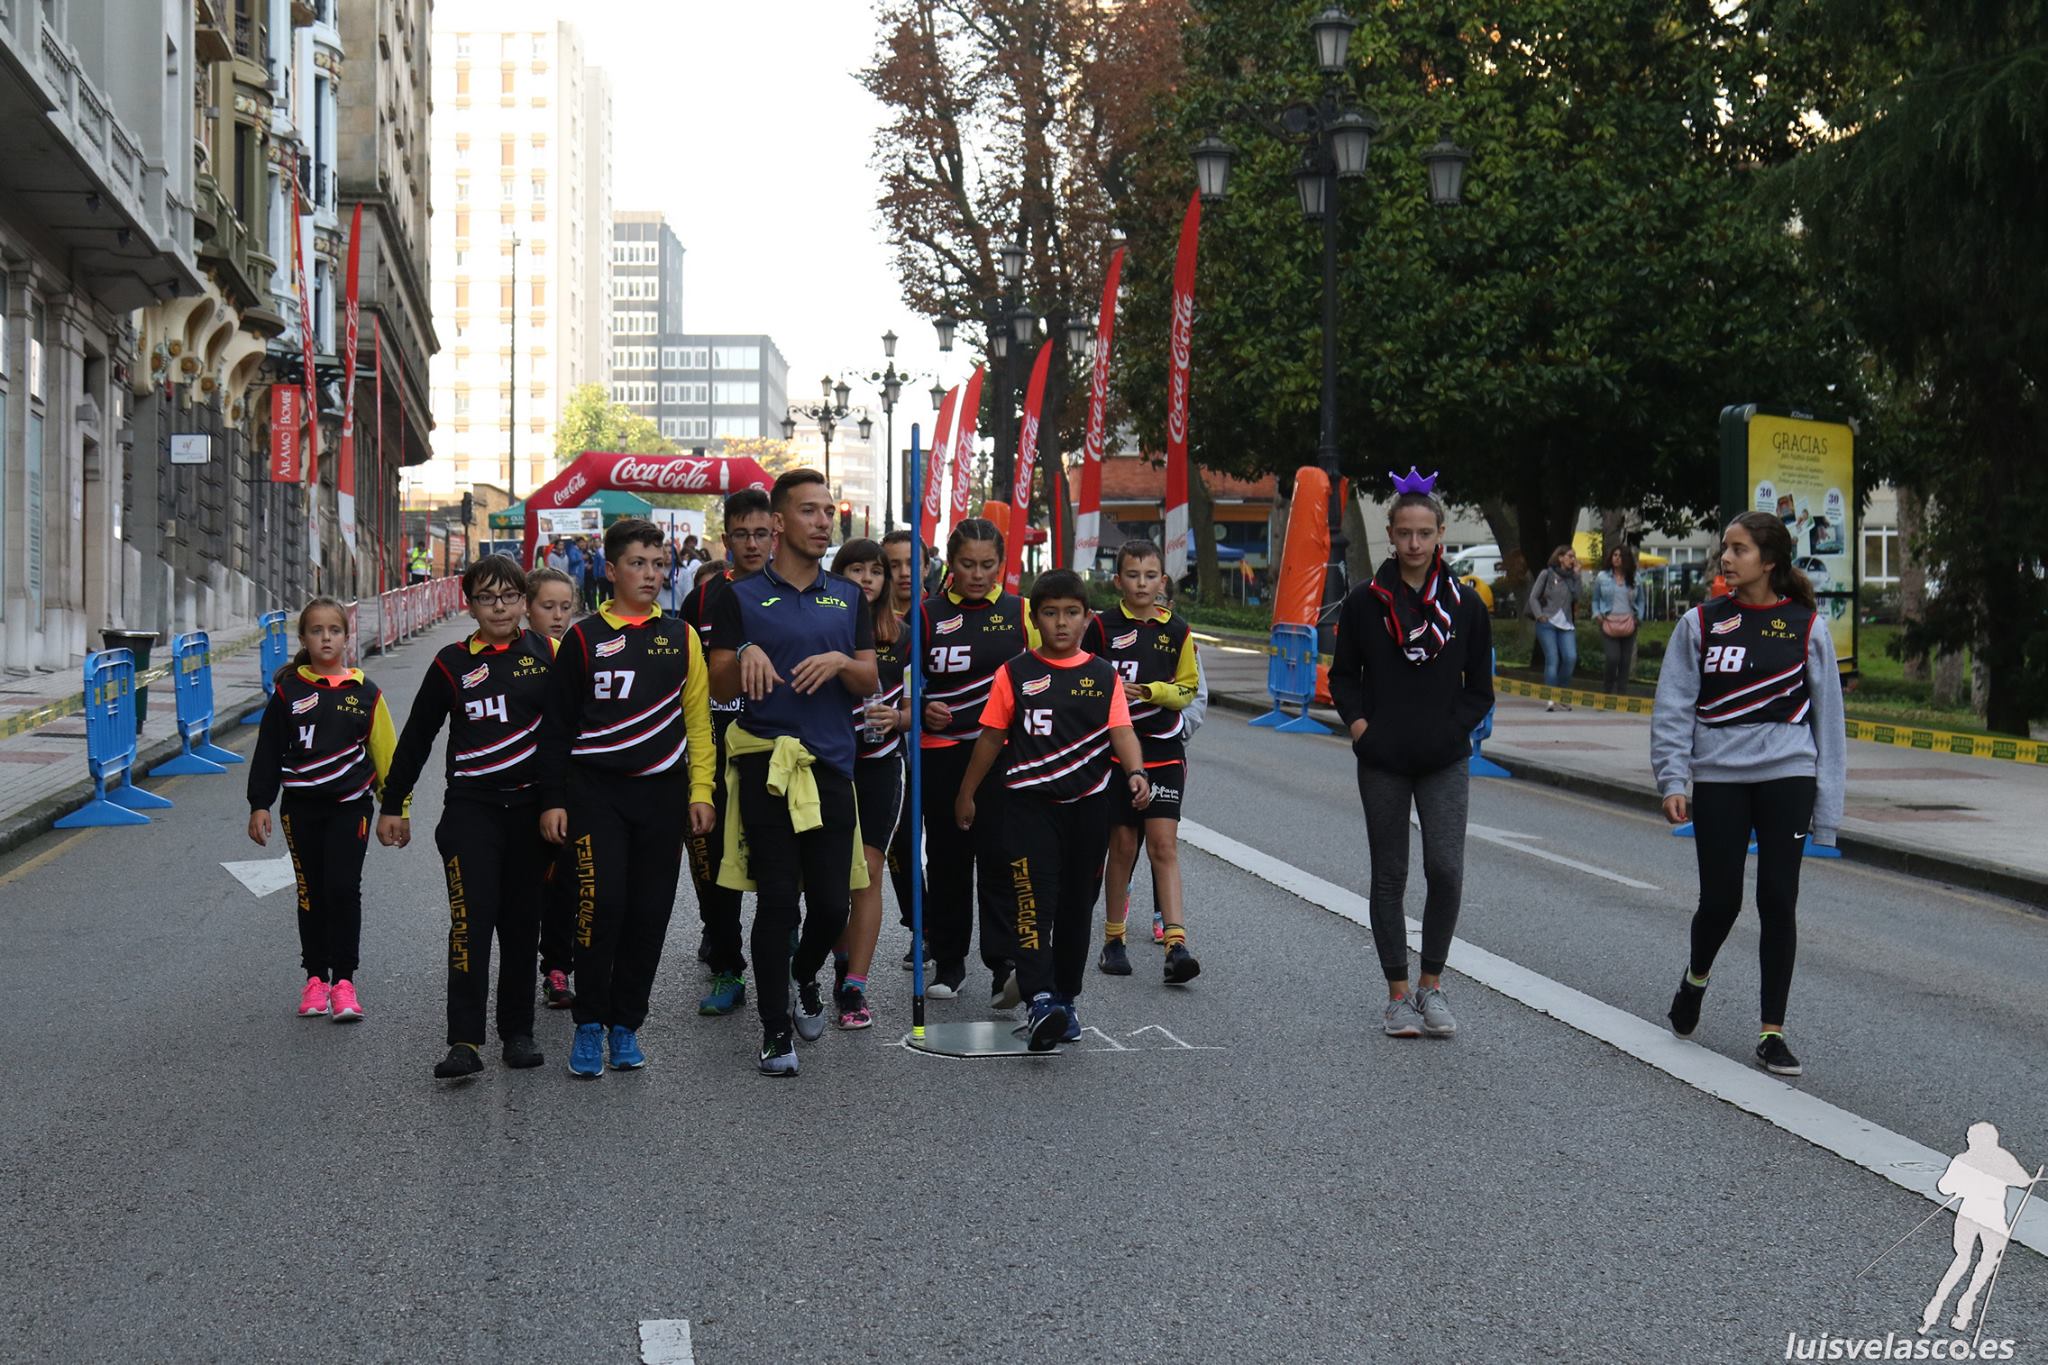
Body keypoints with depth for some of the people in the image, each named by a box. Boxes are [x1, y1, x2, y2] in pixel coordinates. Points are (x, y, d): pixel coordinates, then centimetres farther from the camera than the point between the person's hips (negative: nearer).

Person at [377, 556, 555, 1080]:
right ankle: (464, 1042, -17)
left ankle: (517, 1032, 19)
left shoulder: (546, 654, 4)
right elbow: (416, 737, 8)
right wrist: (393, 806, 9)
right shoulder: (453, 663, 1)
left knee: (522, 920, 7)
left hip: (530, 806, 2)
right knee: (472, 917, -14)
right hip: (471, 806, -2)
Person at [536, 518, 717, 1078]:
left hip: (661, 792, 3)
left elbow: (697, 719, 10)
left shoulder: (681, 637, 9)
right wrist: (552, 800, -1)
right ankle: (588, 1025, -3)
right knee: (601, 900, -15)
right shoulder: (584, 638, 2)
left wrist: (701, 791, 2)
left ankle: (625, 1026, 15)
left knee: (649, 912, 3)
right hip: (595, 791, -3)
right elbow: (556, 725, 4)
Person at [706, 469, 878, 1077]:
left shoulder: (848, 598, 14)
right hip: (767, 764, -3)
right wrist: (746, 654, -19)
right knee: (777, 900, -3)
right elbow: (720, 687, 1)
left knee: (832, 901, 2)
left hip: (831, 764, 3)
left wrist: (840, 662, -9)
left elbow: (869, 681, 11)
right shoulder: (742, 598, 3)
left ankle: (804, 977, 33)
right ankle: (775, 1028, 7)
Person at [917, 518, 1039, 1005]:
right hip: (942, 752, 2)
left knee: (998, 857, -12)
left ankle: (1004, 965, -16)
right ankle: (949, 962, 19)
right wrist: (922, 709, -7)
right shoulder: (927, 614, 5)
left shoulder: (1020, 612, 5)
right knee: (946, 859, 8)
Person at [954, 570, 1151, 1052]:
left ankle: (1067, 999, 23)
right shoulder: (1015, 673, 2)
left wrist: (1135, 772, -24)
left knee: (1077, 907, 11)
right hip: (1030, 804, -2)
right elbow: (991, 737, 7)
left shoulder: (1104, 676, 5)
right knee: (1034, 903, -15)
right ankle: (1041, 1001, -24)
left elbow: (1121, 731, -5)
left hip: (1087, 805, 3)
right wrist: (966, 794, 10)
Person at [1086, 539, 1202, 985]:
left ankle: (1175, 942, -14)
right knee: (1122, 844, 4)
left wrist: (1151, 691, -10)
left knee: (1163, 844, -7)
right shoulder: (1102, 627, 0)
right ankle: (1113, 939, 18)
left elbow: (1187, 690, 7)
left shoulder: (1177, 632, 5)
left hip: (1164, 751, 1)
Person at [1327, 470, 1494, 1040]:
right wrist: (1358, 723, -5)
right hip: (1382, 761, 0)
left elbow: (1480, 688, 9)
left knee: (1446, 871, -10)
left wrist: (1455, 727, -4)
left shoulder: (1465, 604, 2)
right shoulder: (1365, 602, 1)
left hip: (1445, 760, 0)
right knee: (1389, 877, 5)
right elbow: (1343, 675, 10)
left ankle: (1431, 983, 8)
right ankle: (1399, 994, 14)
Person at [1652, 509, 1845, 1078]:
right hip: (1719, 778, 0)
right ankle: (1695, 979, 34)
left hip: (1787, 776, 0)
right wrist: (1672, 780, -8)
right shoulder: (1701, 623, 4)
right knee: (1720, 899, 1)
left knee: (1778, 902, -1)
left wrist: (1826, 805, 4)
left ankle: (1772, 1032, 8)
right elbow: (1673, 707, 3)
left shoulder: (1807, 628, 3)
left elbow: (1827, 715, 6)